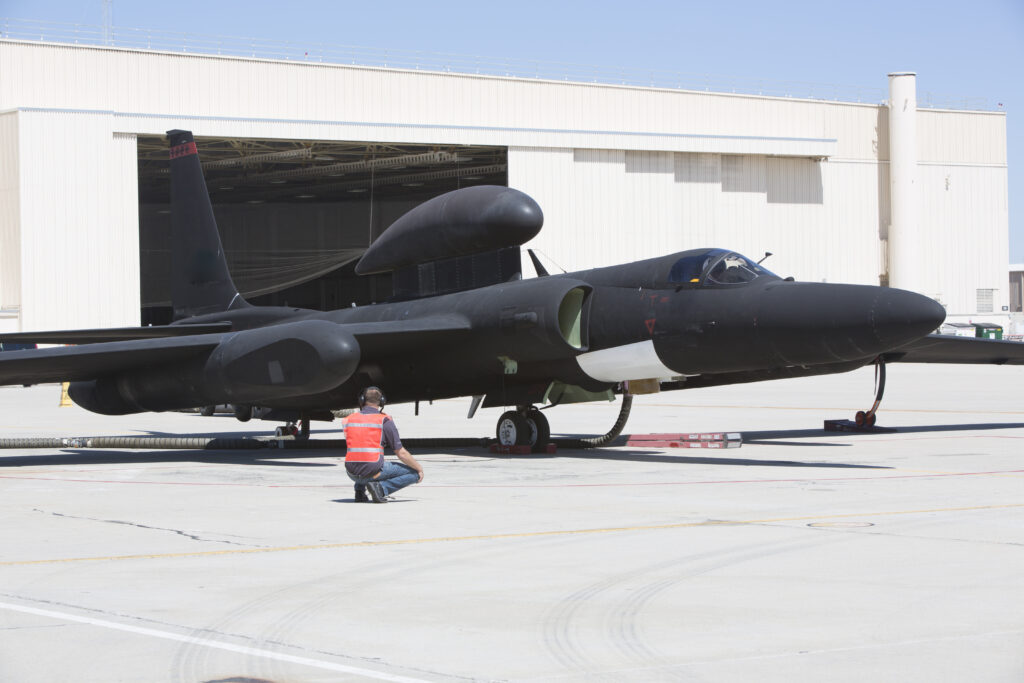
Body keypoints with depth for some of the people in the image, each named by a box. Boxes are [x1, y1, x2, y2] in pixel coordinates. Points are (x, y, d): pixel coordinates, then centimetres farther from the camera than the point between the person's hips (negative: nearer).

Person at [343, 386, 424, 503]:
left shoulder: (349, 419, 9)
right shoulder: (385, 421, -4)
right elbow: (401, 453, -2)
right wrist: (419, 468, 14)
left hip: (352, 474, 5)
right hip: (373, 472, -5)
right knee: (414, 473, 8)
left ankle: (360, 491, 16)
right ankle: (381, 488, -11)